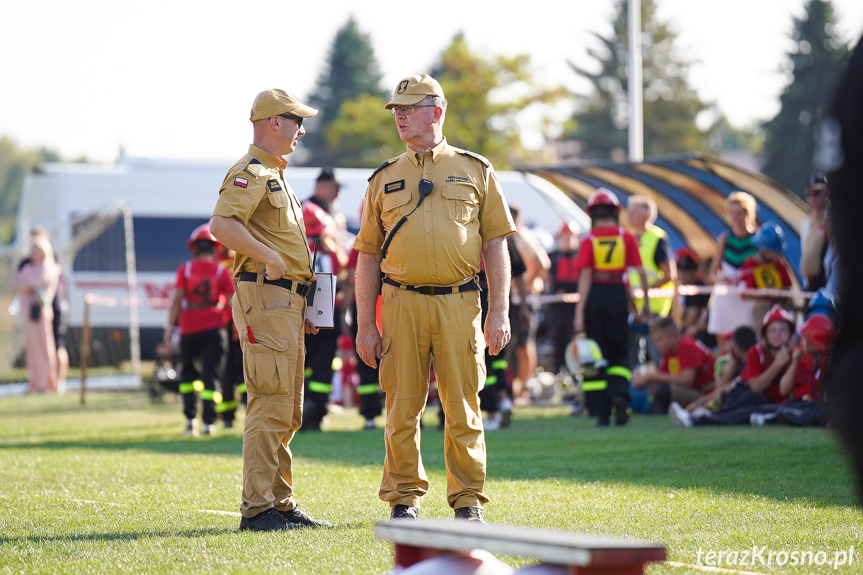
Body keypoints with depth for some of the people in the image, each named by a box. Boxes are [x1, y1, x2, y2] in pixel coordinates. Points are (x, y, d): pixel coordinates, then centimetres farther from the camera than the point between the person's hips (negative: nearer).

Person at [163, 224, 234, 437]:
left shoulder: (185, 269, -2)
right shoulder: (222, 271, 0)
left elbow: (177, 300, -6)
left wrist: (169, 326, -3)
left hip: (189, 329, 0)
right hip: (213, 327, 0)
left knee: (188, 373, 15)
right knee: (210, 373, 1)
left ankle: (190, 419, 7)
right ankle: (209, 422, -6)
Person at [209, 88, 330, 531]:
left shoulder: (276, 175, 23)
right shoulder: (249, 173, -9)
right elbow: (222, 225, -26)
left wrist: (300, 308, 22)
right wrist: (269, 256, -23)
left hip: (287, 303, 10)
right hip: (264, 297, -10)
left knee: (287, 412, 12)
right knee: (270, 407, -11)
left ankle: (282, 505, 17)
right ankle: (257, 509, -10)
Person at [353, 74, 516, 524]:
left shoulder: (475, 171, 10)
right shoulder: (384, 179, 13)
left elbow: (496, 246, 7)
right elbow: (368, 256, 12)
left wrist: (499, 312, -3)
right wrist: (365, 325, 5)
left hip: (459, 302, -1)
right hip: (401, 304, 1)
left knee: (463, 409, -1)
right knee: (402, 408, 2)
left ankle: (468, 502, 8)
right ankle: (404, 499, 12)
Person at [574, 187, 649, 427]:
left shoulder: (589, 241, -3)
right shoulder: (627, 238, 2)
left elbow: (585, 277, -8)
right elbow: (640, 272, 0)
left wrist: (579, 312, -10)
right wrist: (646, 302, 10)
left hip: (594, 298, -1)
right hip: (618, 296, 1)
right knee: (619, 353, 14)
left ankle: (601, 413, 4)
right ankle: (619, 395, -13)